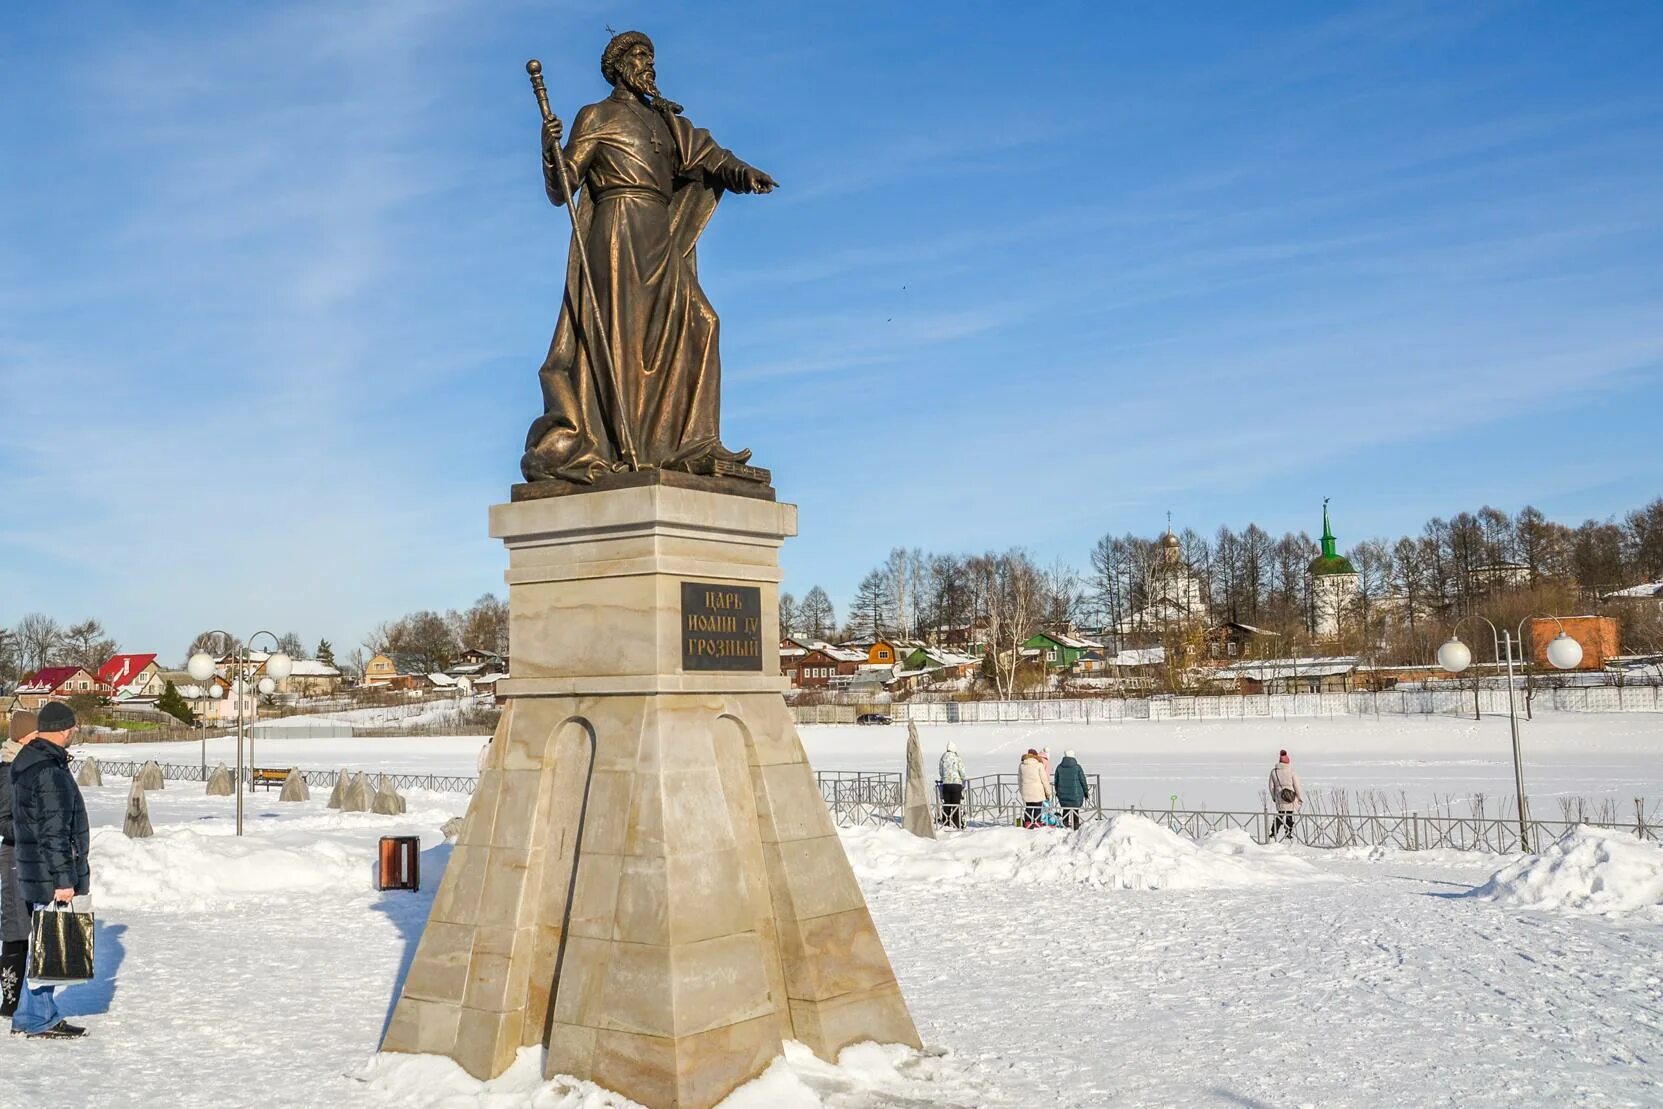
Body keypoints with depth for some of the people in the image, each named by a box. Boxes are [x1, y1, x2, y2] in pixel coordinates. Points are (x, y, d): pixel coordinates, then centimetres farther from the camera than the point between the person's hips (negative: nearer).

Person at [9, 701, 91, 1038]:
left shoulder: (26, 762, 11)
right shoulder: (49, 771, -21)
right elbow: (54, 833, -23)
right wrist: (63, 879, -19)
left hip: (33, 872, 10)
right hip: (51, 875, -10)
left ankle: (32, 1015, 26)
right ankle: (36, 1019, 7)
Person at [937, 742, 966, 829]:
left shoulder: (943, 758, 4)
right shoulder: (958, 759, -6)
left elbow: (940, 772, 9)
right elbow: (962, 772, -7)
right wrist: (963, 780, 13)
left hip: (945, 784, 3)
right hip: (957, 784, -3)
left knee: (946, 805, 9)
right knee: (956, 805, 1)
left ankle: (945, 824, 8)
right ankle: (956, 824, 0)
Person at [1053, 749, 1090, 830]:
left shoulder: (1059, 767, -2)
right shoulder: (1077, 767, -10)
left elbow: (1056, 781, 7)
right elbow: (1083, 781, -3)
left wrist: (1057, 792, 20)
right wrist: (1086, 792, 9)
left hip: (1063, 793, 3)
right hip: (1076, 793, -2)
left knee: (1065, 809, 16)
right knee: (1075, 809, 10)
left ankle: (1065, 823, 17)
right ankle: (1076, 824, 12)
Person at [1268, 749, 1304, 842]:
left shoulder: (1274, 772, -3)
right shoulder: (1292, 772, -13)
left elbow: (1271, 786, 5)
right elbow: (1297, 786, -7)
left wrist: (1274, 797, 20)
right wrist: (1300, 798, 4)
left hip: (1280, 799, 3)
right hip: (1291, 799, -3)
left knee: (1280, 815, 14)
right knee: (1290, 816, 9)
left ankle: (1273, 833, 9)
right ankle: (1288, 833, 14)